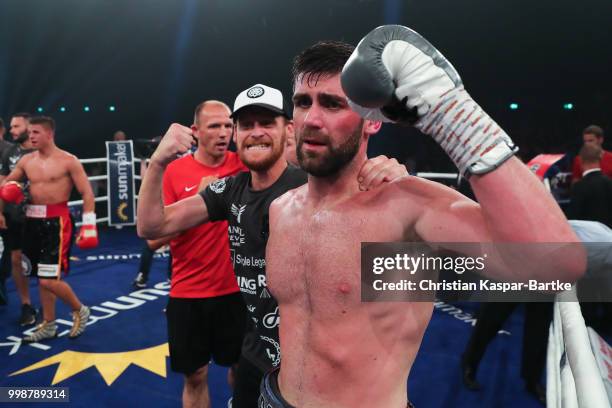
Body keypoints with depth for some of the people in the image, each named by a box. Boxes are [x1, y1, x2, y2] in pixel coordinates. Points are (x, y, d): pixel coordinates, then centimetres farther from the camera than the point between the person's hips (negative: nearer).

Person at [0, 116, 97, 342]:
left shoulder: (68, 161, -8)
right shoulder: (26, 160, 9)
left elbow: (87, 193, -10)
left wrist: (88, 224, -16)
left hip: (56, 222, -7)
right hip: (33, 221, 7)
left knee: (49, 280, -11)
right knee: (42, 278, 14)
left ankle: (80, 311, 15)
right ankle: (48, 325, 28)